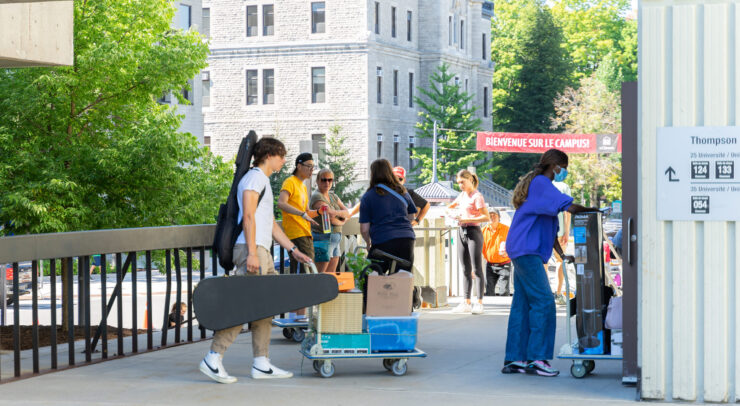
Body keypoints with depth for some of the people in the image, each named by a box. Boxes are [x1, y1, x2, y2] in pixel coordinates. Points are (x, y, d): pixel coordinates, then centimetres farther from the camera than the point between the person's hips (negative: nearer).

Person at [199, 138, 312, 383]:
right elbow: (248, 216, -15)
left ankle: (261, 365, 10)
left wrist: (293, 250, 27)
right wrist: (252, 252, -23)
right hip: (252, 249, -11)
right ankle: (213, 359, -15)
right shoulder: (254, 178, -5)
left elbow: (271, 224, 30)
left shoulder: (264, 182, 26)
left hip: (263, 252, 11)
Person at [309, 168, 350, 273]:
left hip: (335, 240, 8)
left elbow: (347, 213, 7)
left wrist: (336, 213, -13)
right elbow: (331, 218, -19)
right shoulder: (317, 197, -10)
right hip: (323, 239, -8)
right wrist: (341, 222, 1)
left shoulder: (333, 196, 16)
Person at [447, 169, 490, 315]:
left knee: (477, 269, -6)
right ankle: (466, 303, 11)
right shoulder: (462, 195, 14)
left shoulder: (477, 196, -9)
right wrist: (449, 209, 9)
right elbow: (452, 205, 33)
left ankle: (479, 303, -6)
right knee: (466, 270, 8)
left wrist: (467, 220, -21)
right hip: (462, 232, 8)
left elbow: (487, 217, -17)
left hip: (473, 232, -8)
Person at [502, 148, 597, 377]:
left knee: (522, 304, 8)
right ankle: (537, 358, -10)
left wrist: (562, 255, 17)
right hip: (526, 250, -11)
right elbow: (570, 207, -21)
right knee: (543, 302, -11)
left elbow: (550, 228, 23)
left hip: (524, 252, 11)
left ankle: (514, 359, 9)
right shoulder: (540, 183, -10)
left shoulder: (542, 185, 23)